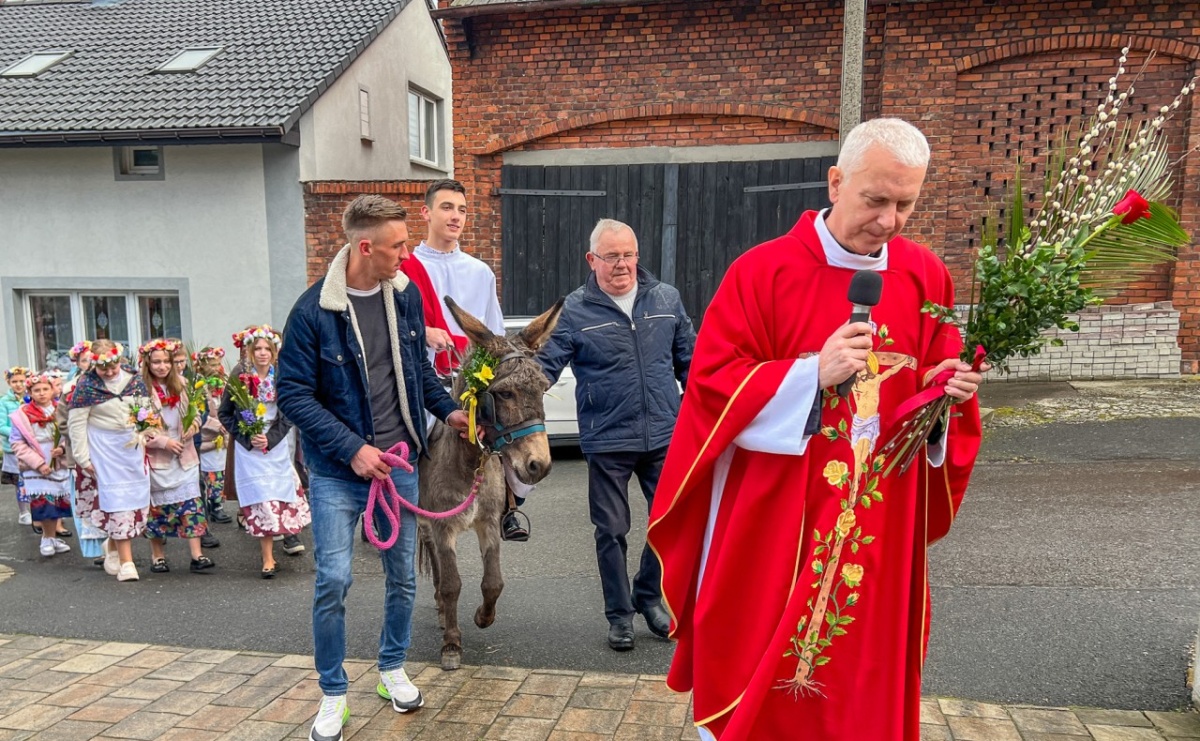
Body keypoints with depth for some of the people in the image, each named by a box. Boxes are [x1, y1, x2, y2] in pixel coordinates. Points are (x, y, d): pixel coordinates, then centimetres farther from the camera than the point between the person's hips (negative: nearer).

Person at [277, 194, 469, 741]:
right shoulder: (314, 310, -16)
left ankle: (392, 669, 37)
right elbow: (293, 394, -13)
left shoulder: (405, 294, -1)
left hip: (398, 462, 5)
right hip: (336, 471, -4)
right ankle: (333, 695, 18)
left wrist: (446, 409, 4)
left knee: (402, 575, 13)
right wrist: (352, 448, -20)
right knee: (333, 580, -4)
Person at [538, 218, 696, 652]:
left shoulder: (666, 299, 4)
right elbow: (544, 367, -7)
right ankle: (619, 614, 28)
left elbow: (689, 360, 12)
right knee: (611, 530, 9)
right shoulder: (574, 311, -5)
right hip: (607, 441, -3)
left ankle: (648, 596, 36)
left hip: (665, 437, 3)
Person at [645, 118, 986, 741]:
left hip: (879, 528, 4)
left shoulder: (925, 276, 3)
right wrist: (812, 375, -23)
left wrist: (952, 392, -11)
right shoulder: (762, 271, -10)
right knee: (757, 672, 9)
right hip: (771, 524, -3)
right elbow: (714, 383, -12)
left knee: (865, 670, 16)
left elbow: (941, 379, 12)